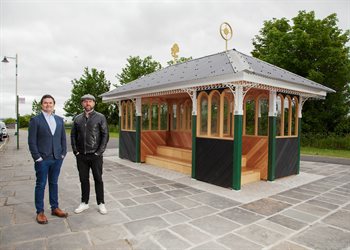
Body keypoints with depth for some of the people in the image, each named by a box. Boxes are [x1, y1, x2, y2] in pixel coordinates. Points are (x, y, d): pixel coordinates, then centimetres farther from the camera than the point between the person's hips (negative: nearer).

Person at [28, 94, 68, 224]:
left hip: (57, 158, 4)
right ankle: (40, 212, 19)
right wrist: (37, 157, -11)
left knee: (54, 183, 14)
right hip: (42, 159, -4)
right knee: (41, 185, 6)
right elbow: (32, 141, -7)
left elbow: (63, 138, 10)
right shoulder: (35, 120, -4)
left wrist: (63, 153, 3)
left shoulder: (59, 120, 8)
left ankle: (55, 208, 26)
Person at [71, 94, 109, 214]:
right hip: (81, 155, 3)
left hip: (95, 155, -3)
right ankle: (84, 203, 28)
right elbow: (73, 135, 11)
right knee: (84, 180, 13)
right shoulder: (77, 118, 8)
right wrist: (75, 150, 1)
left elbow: (105, 135, -6)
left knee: (98, 179, 6)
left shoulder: (100, 117, -3)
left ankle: (101, 203, 19)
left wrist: (99, 152, -11)